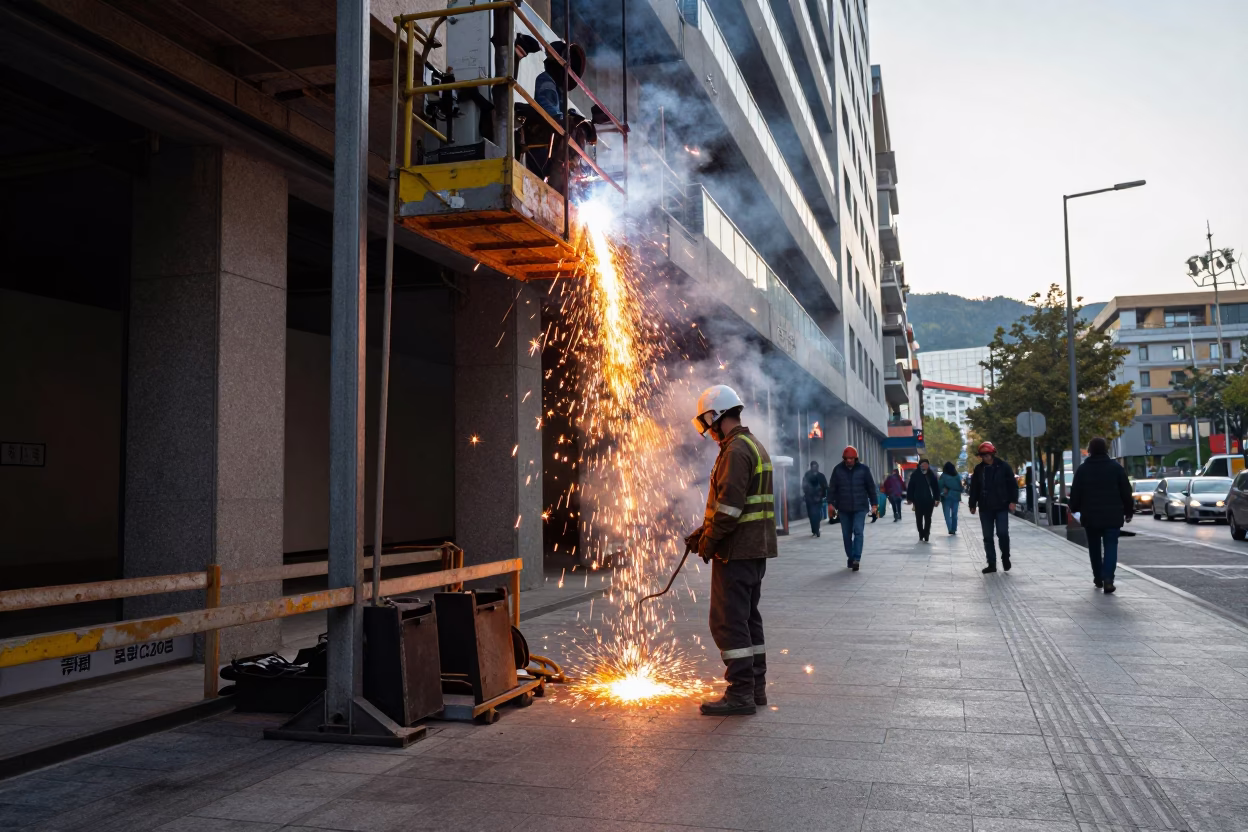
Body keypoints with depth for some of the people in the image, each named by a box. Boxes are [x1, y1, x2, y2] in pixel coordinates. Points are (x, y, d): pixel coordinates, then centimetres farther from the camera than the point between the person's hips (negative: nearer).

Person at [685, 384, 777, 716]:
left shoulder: (735, 451, -16)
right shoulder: (755, 446, 18)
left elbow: (729, 506, -23)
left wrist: (708, 542, -11)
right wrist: (703, 533, 15)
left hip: (737, 551, -10)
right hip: (757, 548, 10)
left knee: (729, 620, -5)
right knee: (748, 616, 16)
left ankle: (740, 693, -1)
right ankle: (756, 687, 23)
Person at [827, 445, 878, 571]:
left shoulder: (863, 469, -1)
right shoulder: (838, 470, 1)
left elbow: (871, 487, 3)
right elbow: (832, 487, 3)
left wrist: (873, 504, 1)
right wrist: (831, 503, -2)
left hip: (860, 507, -2)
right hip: (843, 508, 2)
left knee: (858, 532, -12)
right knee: (846, 535, 8)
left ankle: (856, 558, -13)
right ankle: (850, 558, 21)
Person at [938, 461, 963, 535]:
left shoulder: (943, 476, -7)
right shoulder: (957, 476, 3)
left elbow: (940, 486, -9)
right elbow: (961, 487, 7)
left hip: (946, 497, -3)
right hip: (956, 496, 3)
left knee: (947, 515, 0)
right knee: (954, 514, 13)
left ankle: (950, 529, -15)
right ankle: (954, 529, 12)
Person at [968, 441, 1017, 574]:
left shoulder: (1003, 466, -2)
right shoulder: (978, 469, 6)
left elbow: (1013, 484, -1)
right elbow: (974, 488, 10)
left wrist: (1012, 501, -9)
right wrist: (972, 505, 9)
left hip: (1001, 507, -3)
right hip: (985, 508, 3)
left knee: (1003, 533, -9)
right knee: (987, 537, 4)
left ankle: (1005, 558, 16)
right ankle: (991, 564, 11)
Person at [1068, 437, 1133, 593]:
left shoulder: (1082, 469, -1)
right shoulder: (1116, 467, -1)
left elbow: (1075, 492, 0)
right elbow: (1126, 492, 0)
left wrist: (1074, 509, 13)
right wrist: (1129, 511, 9)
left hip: (1090, 516, 1)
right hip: (1112, 516, -1)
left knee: (1094, 547, 15)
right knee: (1110, 547, -2)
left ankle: (1098, 577, 23)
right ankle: (1108, 579, -17)